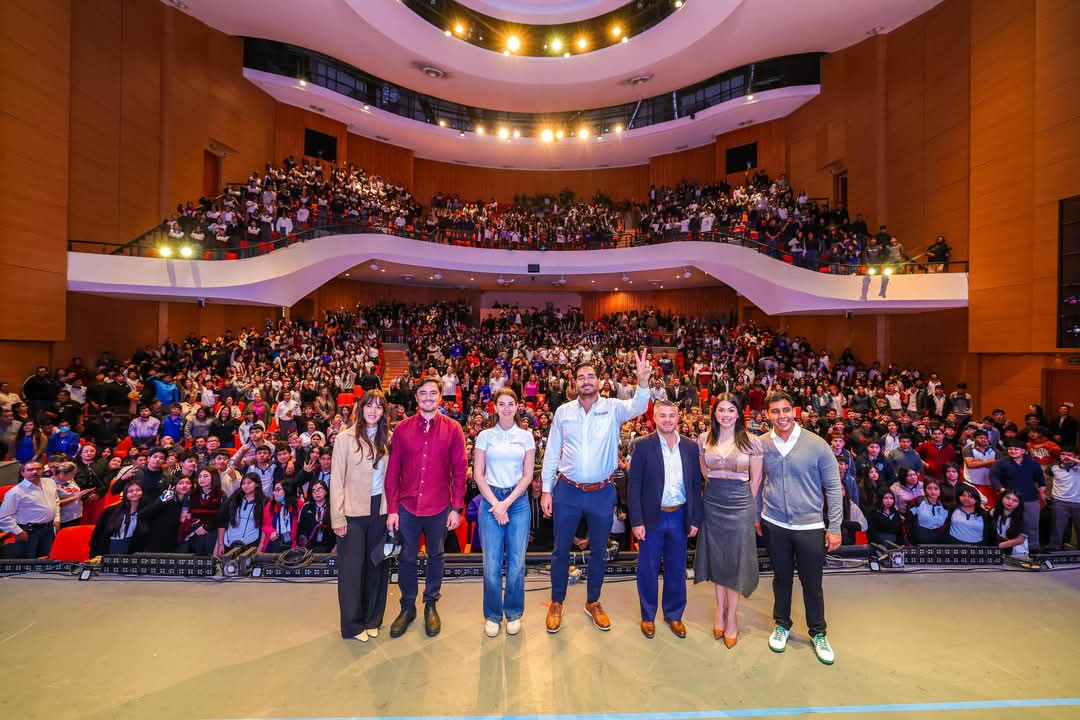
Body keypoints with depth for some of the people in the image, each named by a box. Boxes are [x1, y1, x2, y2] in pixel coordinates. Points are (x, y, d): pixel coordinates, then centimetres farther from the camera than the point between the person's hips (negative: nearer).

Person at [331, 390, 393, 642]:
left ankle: (372, 619, 31)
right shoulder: (346, 438, -8)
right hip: (353, 511, -3)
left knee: (377, 565, 13)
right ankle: (353, 623, 26)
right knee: (352, 567, 8)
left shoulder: (387, 438, 3)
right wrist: (337, 518, -11)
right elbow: (336, 479, -8)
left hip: (380, 509, 3)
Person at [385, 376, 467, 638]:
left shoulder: (453, 429, -6)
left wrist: (457, 508, -7)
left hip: (439, 508, -1)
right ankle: (407, 607, 37)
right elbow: (392, 471, 0)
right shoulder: (402, 428, -2)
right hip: (407, 506, 1)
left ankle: (431, 605, 38)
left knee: (435, 556, 16)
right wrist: (392, 509, -2)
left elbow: (459, 470, -5)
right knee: (406, 558, 14)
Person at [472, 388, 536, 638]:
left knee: (516, 562, 5)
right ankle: (493, 615, 24)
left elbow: (528, 475, 1)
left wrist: (506, 503, -7)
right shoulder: (485, 435, 2)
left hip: (518, 501, 1)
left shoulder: (526, 436, 3)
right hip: (490, 500, 0)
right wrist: (495, 504, -8)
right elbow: (478, 474, 0)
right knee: (492, 563, 2)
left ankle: (514, 613, 27)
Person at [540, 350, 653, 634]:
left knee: (599, 551, 17)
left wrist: (643, 381, -46)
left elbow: (638, 407, -26)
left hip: (602, 492, 0)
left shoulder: (613, 408, -5)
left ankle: (593, 602, 40)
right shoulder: (563, 411, -3)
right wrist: (546, 490, 0)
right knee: (561, 549, 13)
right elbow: (551, 453, 1)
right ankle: (556, 603, 36)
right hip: (568, 491, 0)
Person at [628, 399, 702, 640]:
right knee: (648, 569, 11)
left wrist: (695, 519, 3)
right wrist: (636, 521, -12)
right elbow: (634, 485, -10)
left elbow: (696, 485, 5)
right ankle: (648, 616, 32)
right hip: (652, 517, -3)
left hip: (680, 517, 3)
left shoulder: (690, 446, 0)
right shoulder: (642, 445, -10)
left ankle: (674, 615, 38)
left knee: (677, 570, 17)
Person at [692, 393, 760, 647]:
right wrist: (718, 490, 8)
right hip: (712, 503, 3)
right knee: (717, 559, 14)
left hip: (740, 505, -2)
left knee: (735, 560, 8)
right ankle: (720, 610, 32)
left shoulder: (751, 441, -9)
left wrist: (745, 502, 4)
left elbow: (755, 479, -1)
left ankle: (731, 616, 26)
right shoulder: (704, 439, -2)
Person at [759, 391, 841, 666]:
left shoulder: (817, 444, -11)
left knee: (812, 583, 11)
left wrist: (834, 527, -6)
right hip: (775, 525, 2)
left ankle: (818, 634, 34)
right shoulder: (762, 445, -5)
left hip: (810, 525, -1)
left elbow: (833, 487, -5)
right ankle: (782, 625, 37)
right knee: (781, 577, 17)